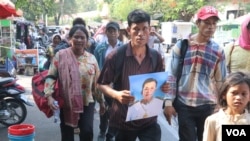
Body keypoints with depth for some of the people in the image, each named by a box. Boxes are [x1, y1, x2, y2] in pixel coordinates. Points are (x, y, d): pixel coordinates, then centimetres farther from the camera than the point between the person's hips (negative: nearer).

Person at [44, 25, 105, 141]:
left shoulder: (91, 58, 5)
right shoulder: (61, 55, -4)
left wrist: (101, 100, 15)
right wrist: (49, 95, -19)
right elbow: (51, 76, -6)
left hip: (87, 102, 2)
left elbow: (96, 82, 11)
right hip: (67, 103, -1)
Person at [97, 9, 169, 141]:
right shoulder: (116, 56, -12)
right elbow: (101, 84, -4)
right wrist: (116, 94, -23)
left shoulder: (156, 57, -1)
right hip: (123, 120, -1)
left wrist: (164, 87, -11)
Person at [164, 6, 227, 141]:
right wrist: (168, 102, -5)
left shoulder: (218, 50, 2)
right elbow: (171, 76, 0)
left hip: (208, 106, 2)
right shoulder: (181, 45, -2)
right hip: (184, 105, -1)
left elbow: (221, 81, 7)